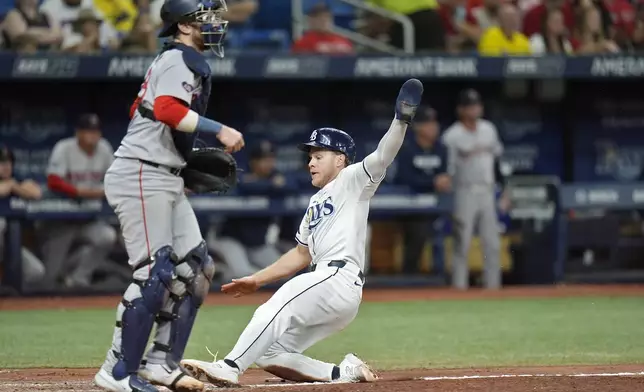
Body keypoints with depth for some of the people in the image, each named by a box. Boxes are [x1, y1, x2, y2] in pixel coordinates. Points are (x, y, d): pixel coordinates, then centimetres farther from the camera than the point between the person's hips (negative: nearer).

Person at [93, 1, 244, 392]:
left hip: (166, 180, 11)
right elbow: (167, 109, -27)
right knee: (155, 273, -14)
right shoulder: (182, 59, -11)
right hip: (141, 177, -10)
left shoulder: (169, 60, 20)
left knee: (195, 270, 8)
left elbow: (140, 110, 25)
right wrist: (220, 130, -25)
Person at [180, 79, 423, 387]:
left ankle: (229, 368, -44)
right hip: (323, 283, 10)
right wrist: (256, 280, 28)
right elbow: (301, 254, 32)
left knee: (277, 309, -33)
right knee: (268, 354, 2)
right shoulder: (316, 202, 29)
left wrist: (401, 121, -28)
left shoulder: (352, 181, 6)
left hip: (340, 279, -10)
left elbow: (382, 156, -12)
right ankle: (346, 372, -2)